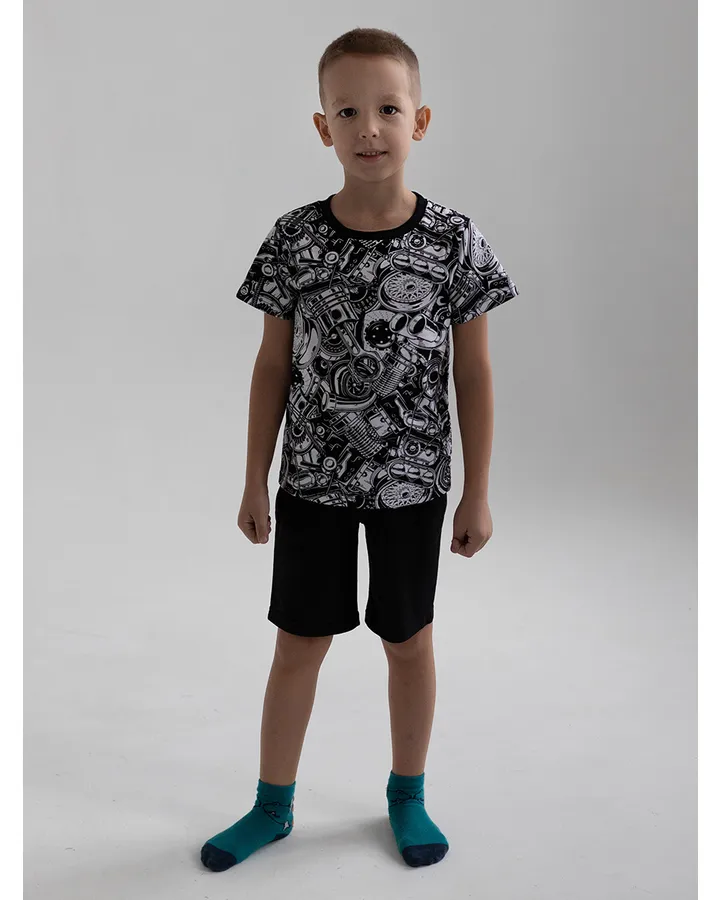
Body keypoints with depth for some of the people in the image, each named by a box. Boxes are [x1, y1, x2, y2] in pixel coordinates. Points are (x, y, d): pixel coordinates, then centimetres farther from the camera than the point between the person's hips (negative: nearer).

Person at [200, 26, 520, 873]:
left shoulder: (453, 240, -9)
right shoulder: (294, 238, -7)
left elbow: (473, 373, -3)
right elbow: (273, 366, 0)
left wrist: (478, 491, -2)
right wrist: (255, 481, 2)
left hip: (412, 481, 0)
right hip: (314, 479, 1)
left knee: (409, 640, 14)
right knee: (299, 642, 11)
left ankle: (407, 794, 36)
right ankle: (272, 805, 31)